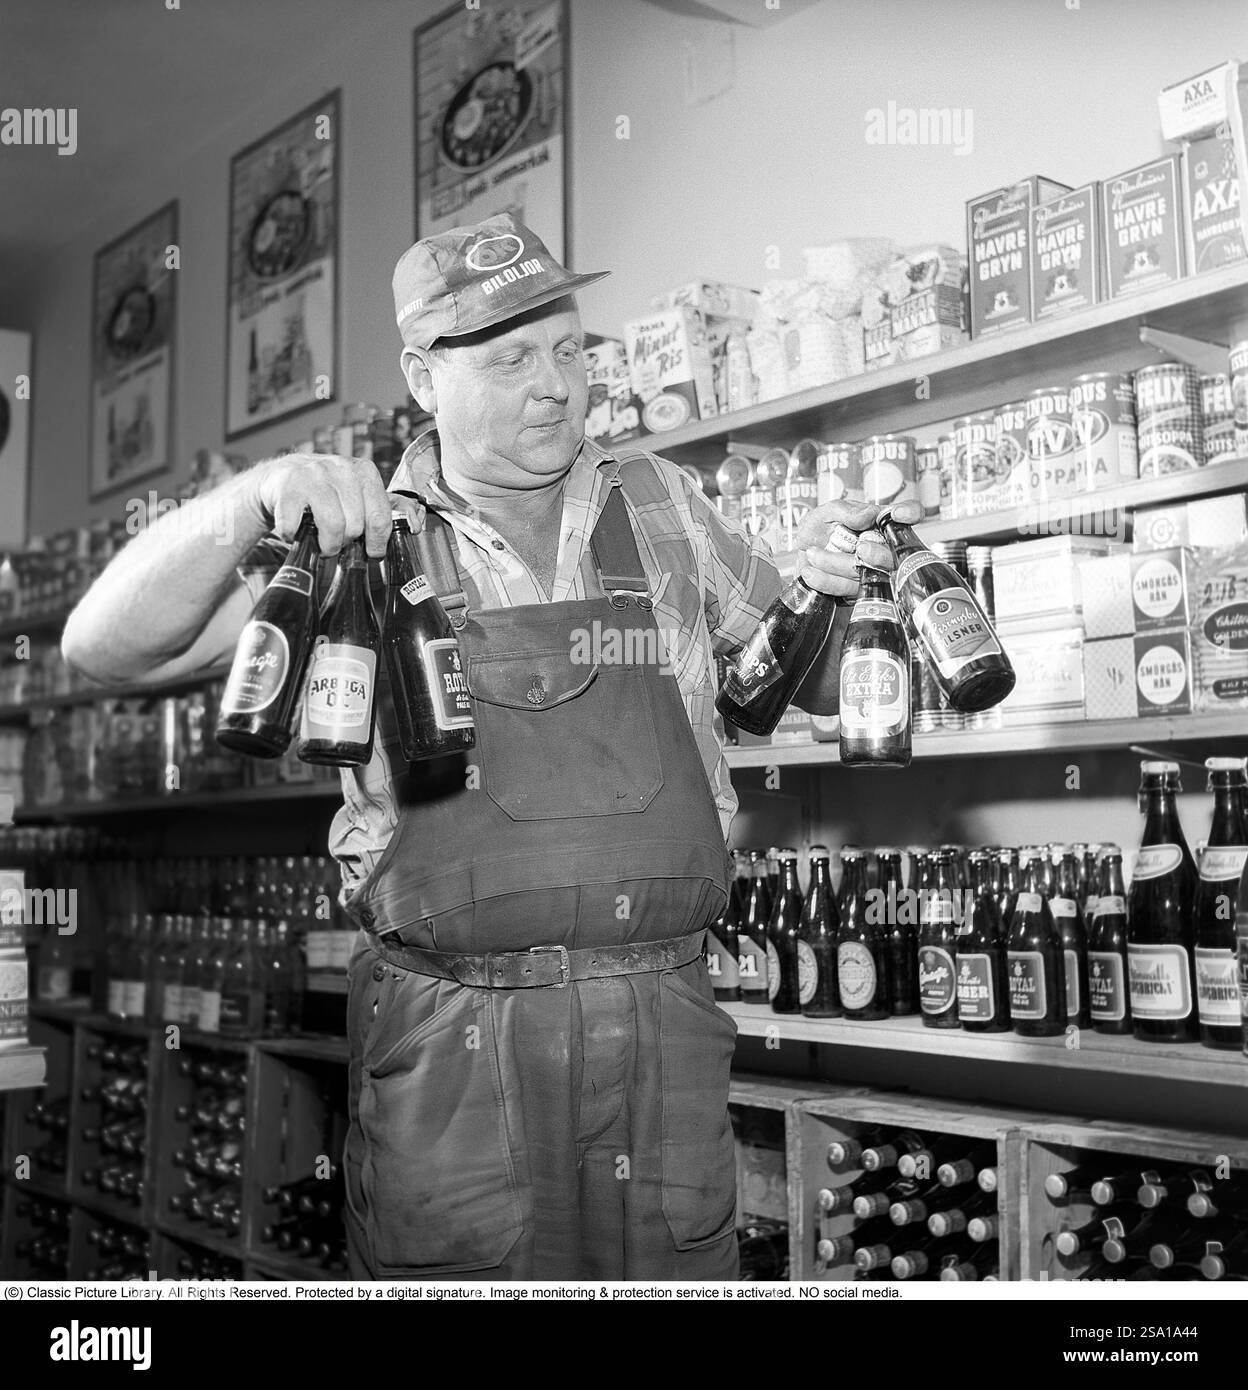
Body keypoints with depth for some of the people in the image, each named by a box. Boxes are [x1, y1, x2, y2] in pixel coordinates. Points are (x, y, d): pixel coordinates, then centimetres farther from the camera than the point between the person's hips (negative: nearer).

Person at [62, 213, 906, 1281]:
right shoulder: (362, 537, 2)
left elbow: (809, 683, 19)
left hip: (667, 1024, 3)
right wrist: (251, 502, -20)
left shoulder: (661, 504, 10)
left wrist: (829, 591, -3)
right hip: (447, 1039, -2)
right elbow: (109, 648, -5)